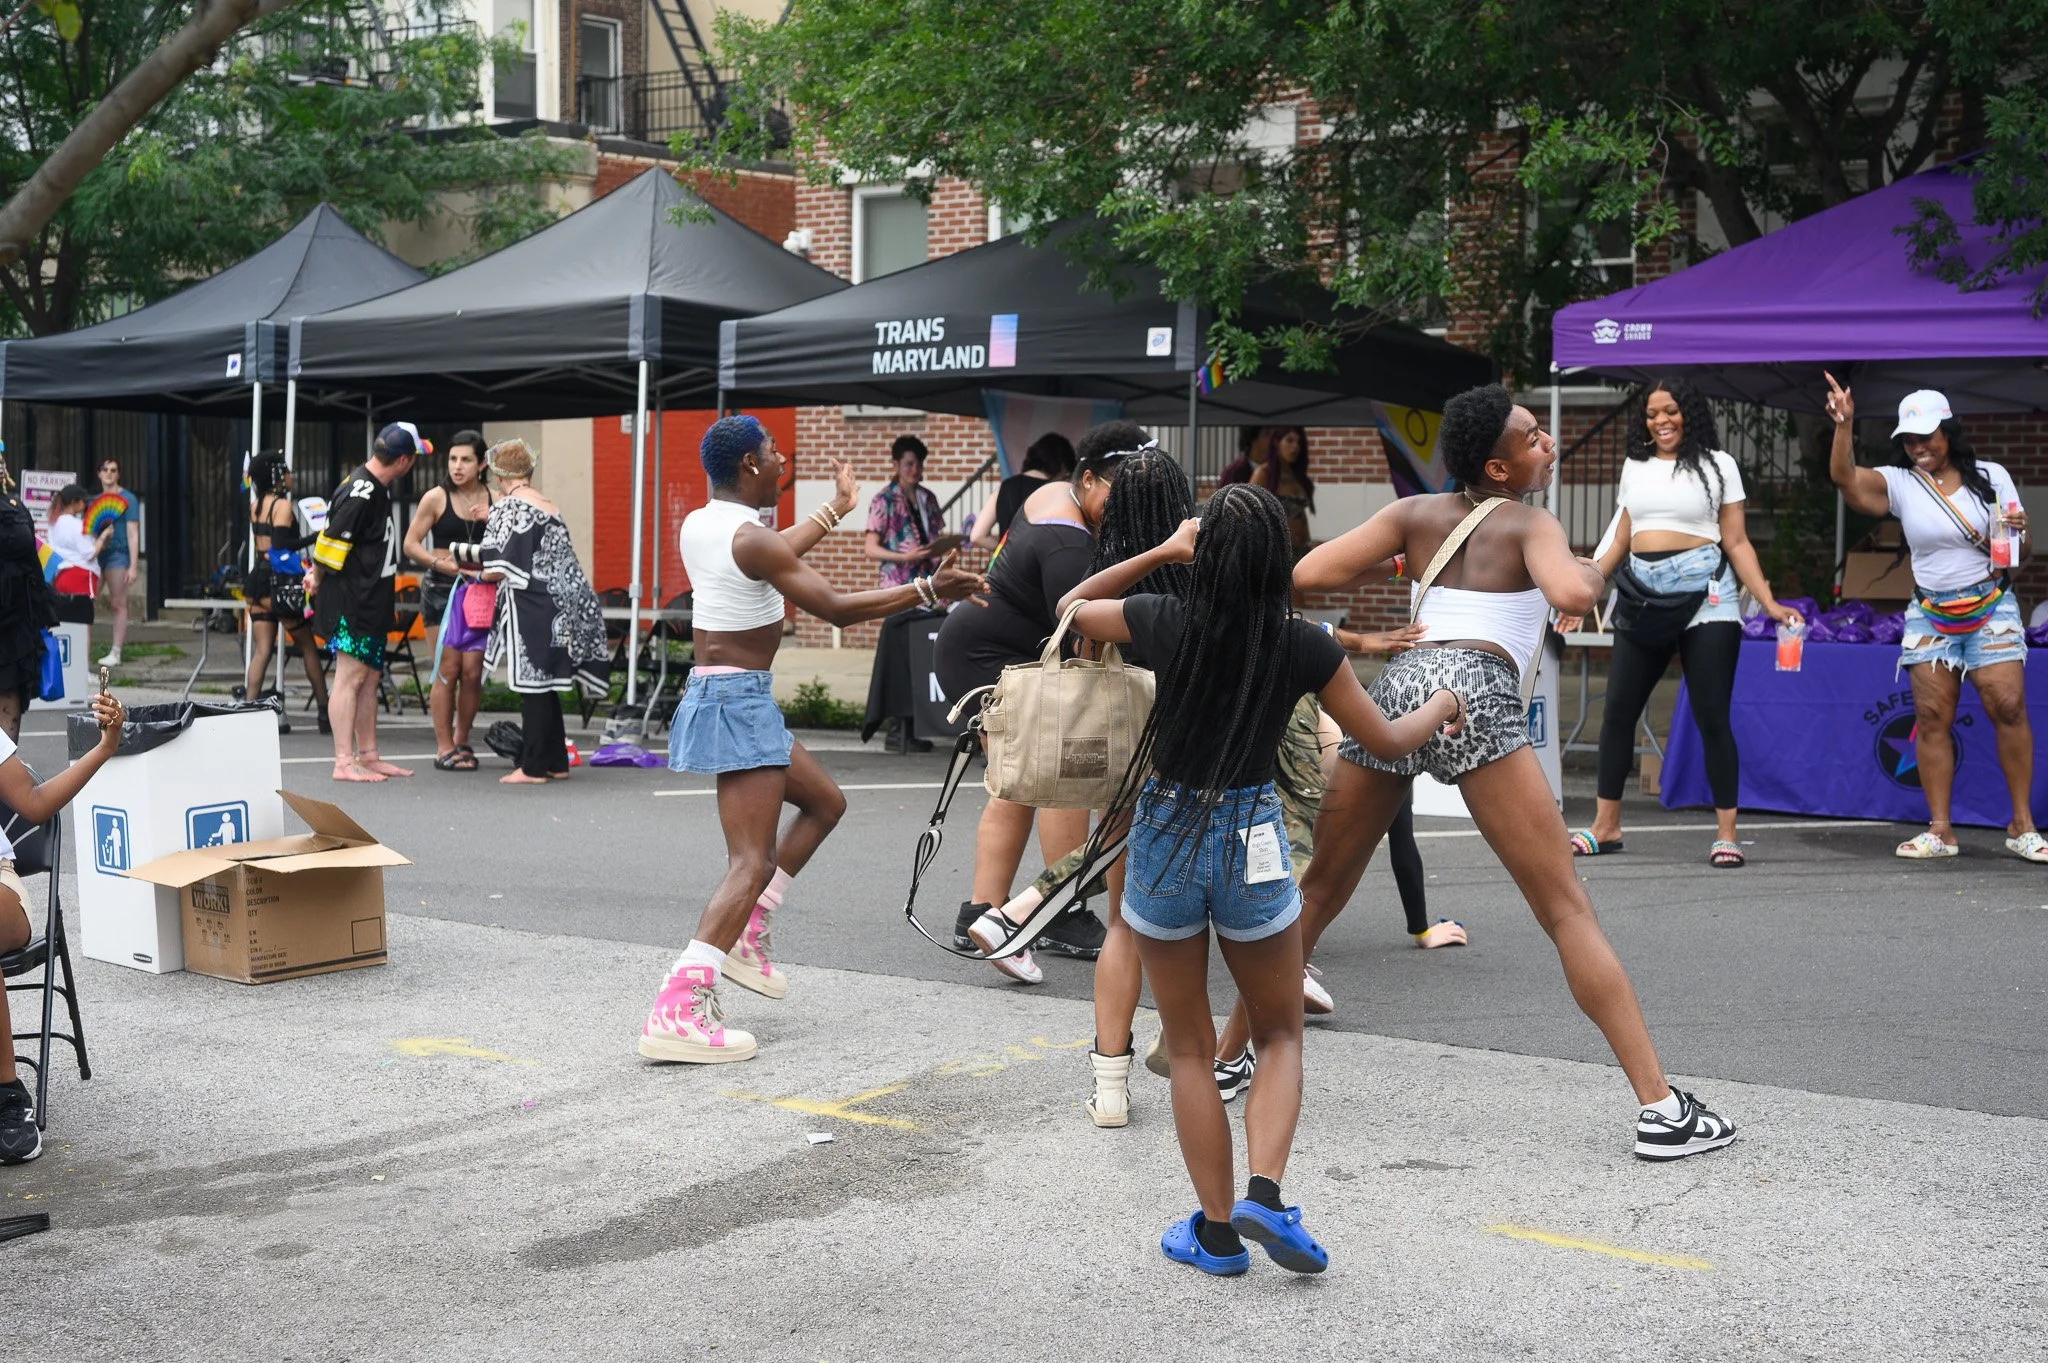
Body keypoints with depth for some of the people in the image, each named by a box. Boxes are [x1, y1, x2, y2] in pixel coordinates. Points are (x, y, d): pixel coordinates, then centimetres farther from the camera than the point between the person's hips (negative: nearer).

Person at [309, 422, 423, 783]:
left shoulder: (377, 489, 12)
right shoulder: (359, 493, -21)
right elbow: (330, 541, -16)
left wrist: (318, 575, 14)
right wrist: (318, 579, 0)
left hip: (372, 602, 10)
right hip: (351, 601, -10)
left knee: (369, 676, 12)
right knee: (351, 677, -7)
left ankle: (368, 756, 19)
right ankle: (344, 763, -5)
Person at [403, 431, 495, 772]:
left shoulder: (493, 499, 6)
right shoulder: (437, 498, -1)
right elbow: (411, 544, -1)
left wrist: (492, 521, -9)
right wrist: (440, 563, -14)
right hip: (442, 589, -2)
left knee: (472, 671, -1)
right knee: (448, 669, -3)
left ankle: (461, 741, 17)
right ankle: (444, 747, 6)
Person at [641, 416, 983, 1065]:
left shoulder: (697, 525, 10)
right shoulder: (751, 540, -18)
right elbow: (836, 609, -20)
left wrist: (835, 508, 40)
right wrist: (926, 591, -15)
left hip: (711, 693, 10)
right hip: (740, 701, -10)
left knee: (825, 802, 22)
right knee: (753, 861, -13)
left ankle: (748, 935, 20)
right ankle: (677, 1009, -22)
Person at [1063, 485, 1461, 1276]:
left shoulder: (1166, 625, -10)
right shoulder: (1304, 647, -9)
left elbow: (1073, 606, 11)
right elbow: (1388, 741, 5)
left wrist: (1161, 553, 13)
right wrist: (1441, 706, 25)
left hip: (1163, 840, 0)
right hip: (1252, 844, 0)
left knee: (1189, 1048, 14)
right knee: (1280, 1037, 18)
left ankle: (1216, 1230, 15)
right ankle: (1265, 1194, -3)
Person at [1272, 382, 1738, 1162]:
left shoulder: (1416, 515, 23)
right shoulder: (1529, 524, 11)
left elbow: (1307, 574, 14)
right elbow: (1571, 595, -11)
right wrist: (1594, 573, 12)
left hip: (1396, 684, 5)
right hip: (1473, 691, -4)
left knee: (1317, 893, 21)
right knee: (1567, 909, -3)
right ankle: (1661, 1109, -5)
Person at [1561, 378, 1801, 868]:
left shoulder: (1716, 464, 3)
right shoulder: (1635, 466, 15)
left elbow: (1736, 543, 1)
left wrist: (1769, 603, -8)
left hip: (1703, 595, -4)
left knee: (1711, 716, -5)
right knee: (1618, 711, 4)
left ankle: (1726, 834, 1)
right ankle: (1605, 827, 15)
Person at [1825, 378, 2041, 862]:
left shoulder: (1990, 476, 2)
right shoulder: (1899, 483, 1)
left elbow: (2017, 543, 7)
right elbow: (1844, 476, -16)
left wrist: (2013, 531, -16)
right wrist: (1844, 425, -30)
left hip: (1991, 608, -1)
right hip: (1930, 614, 1)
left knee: (2010, 708, -10)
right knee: (1932, 717, -3)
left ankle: (2022, 826, -2)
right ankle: (1939, 830, 1)